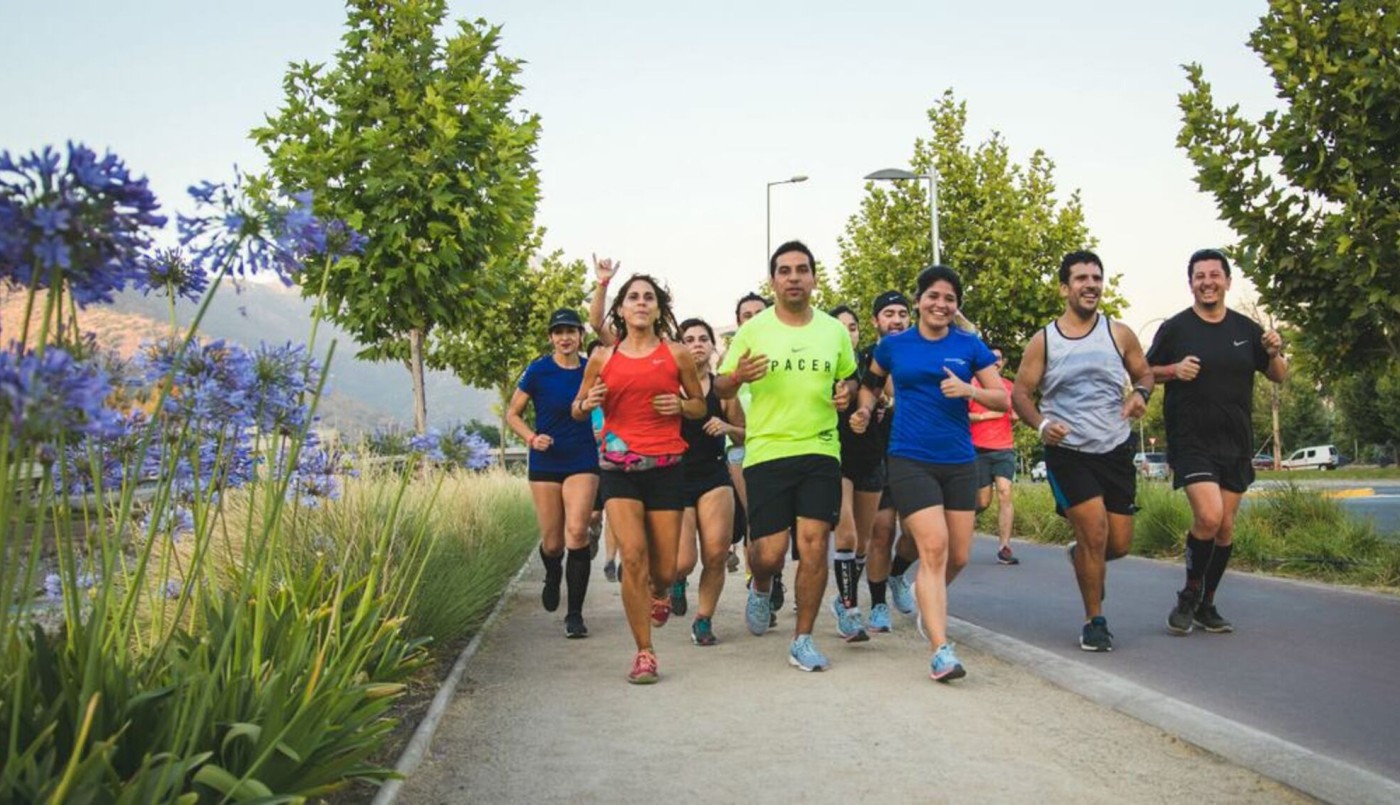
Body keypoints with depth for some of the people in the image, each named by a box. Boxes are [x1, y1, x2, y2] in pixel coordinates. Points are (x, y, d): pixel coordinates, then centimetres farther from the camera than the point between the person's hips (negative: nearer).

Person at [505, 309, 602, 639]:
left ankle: (574, 615, -5)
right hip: (545, 463, 0)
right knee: (552, 543, 5)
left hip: (582, 462, 0)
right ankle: (552, 573, 43)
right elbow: (512, 414, 2)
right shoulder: (538, 370, -3)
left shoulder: (591, 370, 1)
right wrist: (532, 438, -14)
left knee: (577, 532, -15)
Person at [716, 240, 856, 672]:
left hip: (821, 451, 2)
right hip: (766, 453, -2)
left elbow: (847, 378, 22)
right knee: (769, 551, -4)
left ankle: (803, 640, 11)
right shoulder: (752, 330, 0)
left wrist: (846, 393, -1)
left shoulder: (834, 331, 7)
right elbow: (720, 388, 5)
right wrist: (738, 376, -18)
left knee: (814, 544, -5)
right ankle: (761, 588, 34)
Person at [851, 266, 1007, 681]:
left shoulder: (970, 346, 4)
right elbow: (871, 385, 21)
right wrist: (864, 411, 2)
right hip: (911, 460, -3)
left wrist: (968, 390, -18)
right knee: (934, 548, -17)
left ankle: (925, 594, 43)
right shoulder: (893, 345, 4)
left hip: (959, 462, 3)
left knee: (958, 557, 9)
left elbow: (1002, 400, 0)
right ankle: (941, 651, -16)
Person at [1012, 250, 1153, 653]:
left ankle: (1080, 555, 42)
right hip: (1067, 453, -3)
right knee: (1095, 530, -14)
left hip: (1116, 451, 3)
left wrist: (1140, 393, -10)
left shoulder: (1119, 334, 3)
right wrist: (1041, 424, -17)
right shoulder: (1043, 341, -1)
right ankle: (1094, 621, 6)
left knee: (1119, 544, 4)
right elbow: (1020, 393, 3)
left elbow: (1144, 373, 14)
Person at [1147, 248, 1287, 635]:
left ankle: (1206, 605, 23)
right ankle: (1189, 595, 2)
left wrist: (1275, 353, -8)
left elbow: (1279, 376, 14)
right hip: (1190, 442, -4)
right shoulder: (1175, 328, -2)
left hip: (1235, 444, 4)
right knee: (1208, 517, -20)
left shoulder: (1246, 329, 7)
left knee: (1225, 527, 8)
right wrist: (1174, 370, -14)